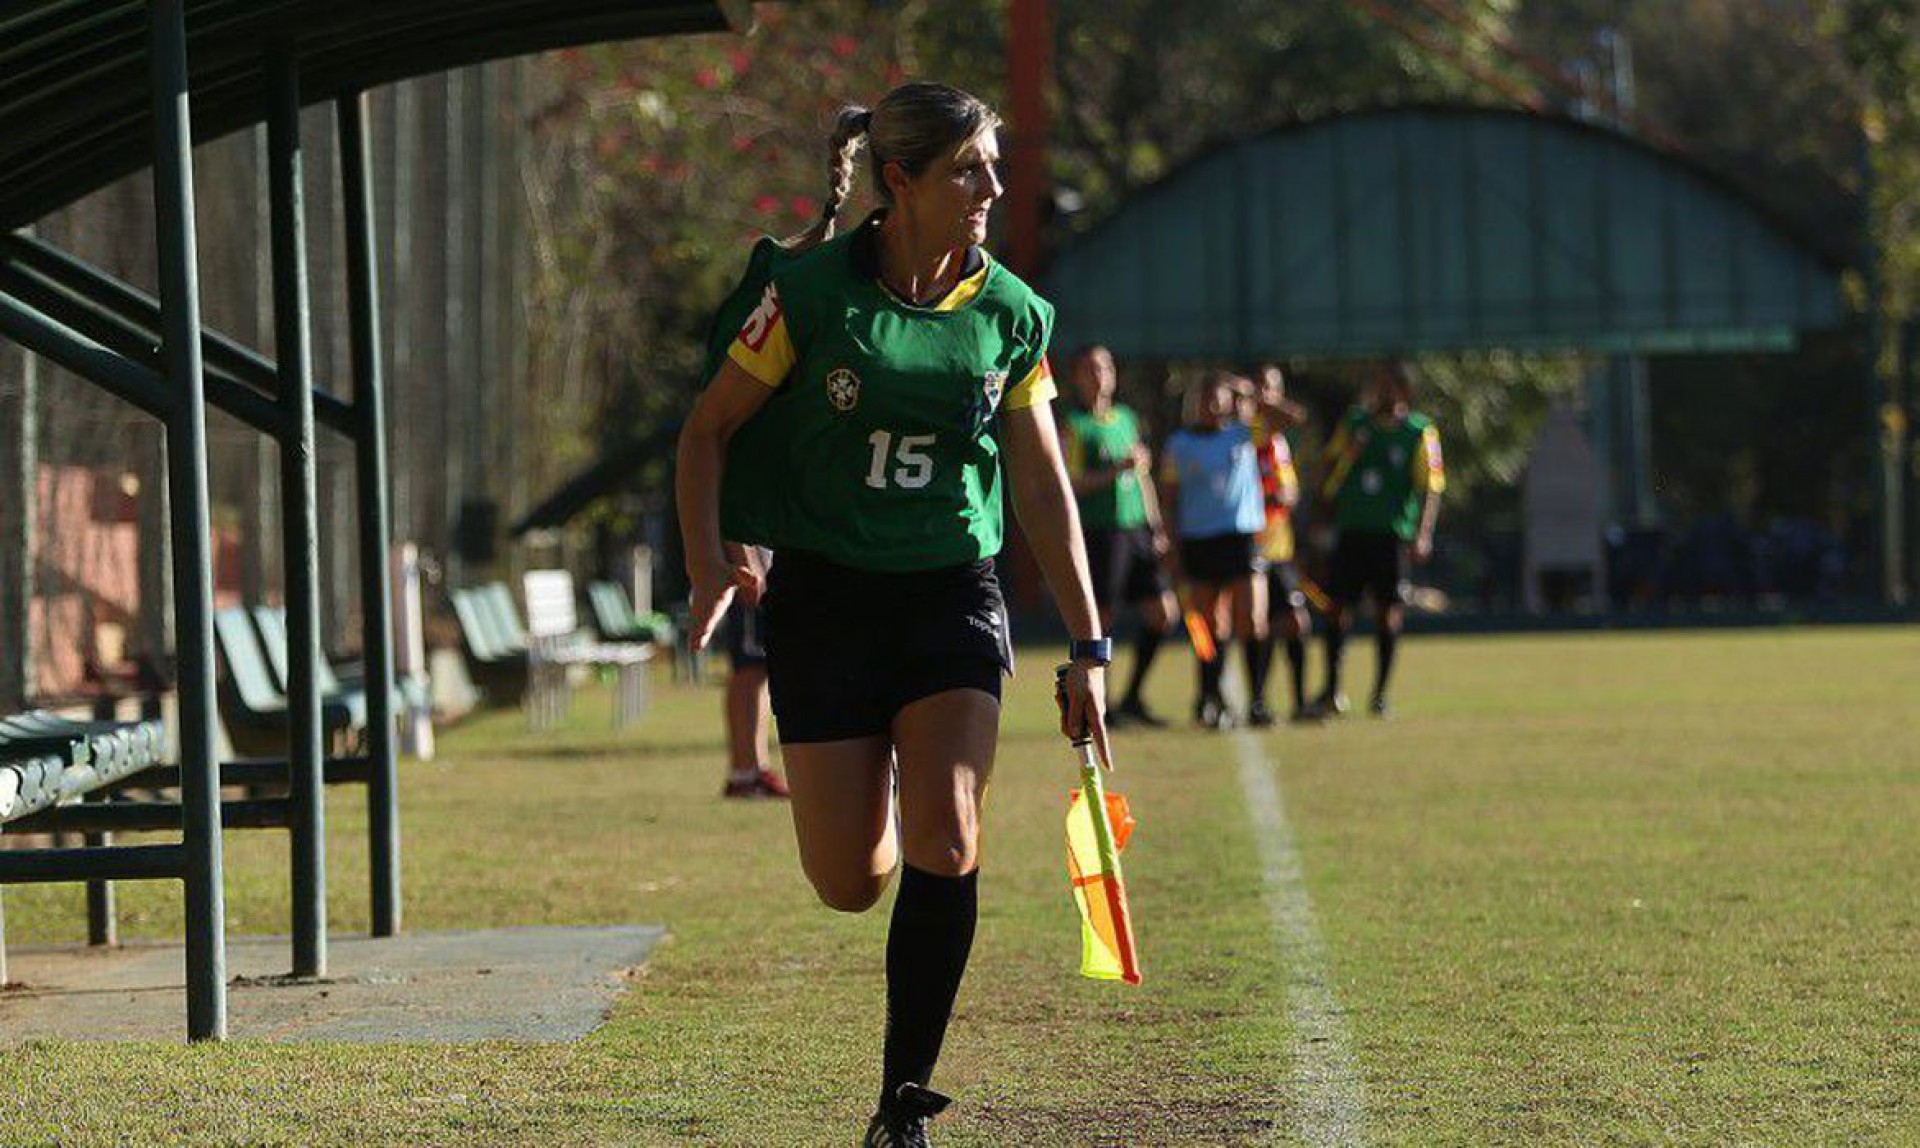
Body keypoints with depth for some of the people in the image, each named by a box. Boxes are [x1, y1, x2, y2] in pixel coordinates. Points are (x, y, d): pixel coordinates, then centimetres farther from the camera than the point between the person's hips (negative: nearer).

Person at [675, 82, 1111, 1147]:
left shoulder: (1010, 314, 0)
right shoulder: (813, 292, -9)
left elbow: (1042, 487, 8)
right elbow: (709, 427, 1)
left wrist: (1086, 644, 7)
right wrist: (708, 559, -14)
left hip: (954, 592, 2)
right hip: (825, 599, -2)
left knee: (946, 844, -18)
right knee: (850, 882, -3)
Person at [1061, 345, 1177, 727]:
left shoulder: (1127, 418, 16)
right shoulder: (1075, 426, -4)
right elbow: (1071, 484, -12)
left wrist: (1156, 526, 20)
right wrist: (1117, 470, -21)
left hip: (1137, 528, 7)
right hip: (1100, 533, -7)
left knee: (1163, 612, 2)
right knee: (1102, 617, -5)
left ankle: (1132, 697, 12)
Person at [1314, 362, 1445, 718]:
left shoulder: (1420, 432, 1)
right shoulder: (1355, 423, 11)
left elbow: (1431, 487, -5)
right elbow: (1330, 471, 19)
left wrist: (1423, 535, -15)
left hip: (1395, 535, -2)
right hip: (1351, 530, 2)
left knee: (1389, 614, -1)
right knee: (1338, 608, -1)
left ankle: (1380, 695, 9)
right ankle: (1331, 691, 7)